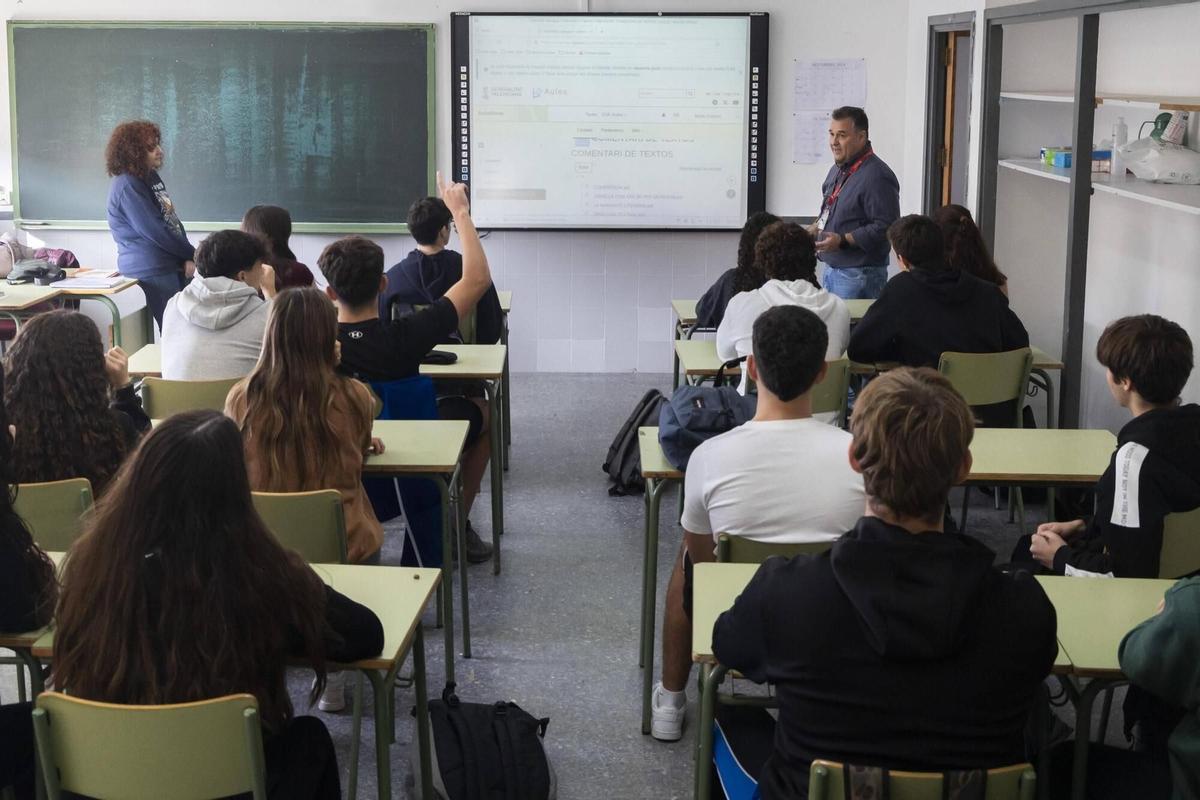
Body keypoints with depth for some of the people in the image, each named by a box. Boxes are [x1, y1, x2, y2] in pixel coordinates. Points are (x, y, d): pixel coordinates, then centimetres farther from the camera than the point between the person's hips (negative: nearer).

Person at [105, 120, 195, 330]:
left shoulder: (150, 177, 12)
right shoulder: (127, 187, -15)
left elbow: (172, 221, 11)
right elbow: (155, 231, -19)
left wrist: (186, 258, -3)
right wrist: (192, 254, -9)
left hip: (170, 265, 8)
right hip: (151, 270, -8)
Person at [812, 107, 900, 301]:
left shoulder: (877, 176, -18)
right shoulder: (837, 169, 14)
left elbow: (885, 228, -23)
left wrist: (842, 241, -25)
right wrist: (814, 231, 11)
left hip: (860, 275, -9)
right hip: (831, 268, 9)